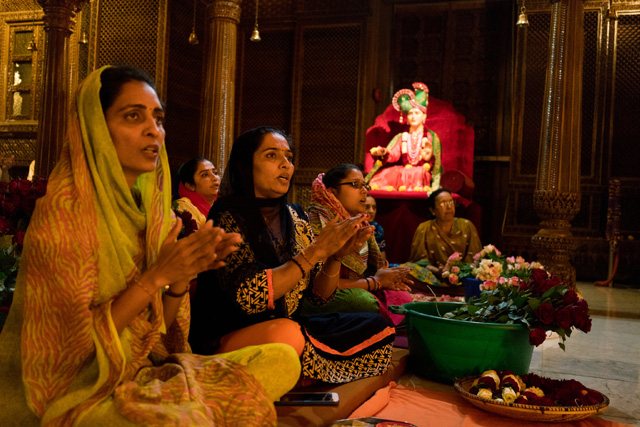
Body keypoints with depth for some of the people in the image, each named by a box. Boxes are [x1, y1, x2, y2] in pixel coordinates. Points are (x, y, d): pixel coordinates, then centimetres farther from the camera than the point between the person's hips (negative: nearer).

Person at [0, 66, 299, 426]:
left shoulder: (154, 210, 4)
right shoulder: (63, 211, -15)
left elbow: (159, 331, 6)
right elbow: (70, 346, -16)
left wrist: (182, 277, -13)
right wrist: (155, 276, -21)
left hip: (146, 372, 6)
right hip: (78, 393, -6)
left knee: (283, 360, -5)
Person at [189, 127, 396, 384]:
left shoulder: (295, 217, 7)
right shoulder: (227, 216, -11)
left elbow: (319, 295, 6)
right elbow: (249, 296, -23)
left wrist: (337, 255, -14)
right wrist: (317, 250, -23)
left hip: (291, 328, 7)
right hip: (228, 340, -6)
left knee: (378, 328, -5)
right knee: (287, 333, -37)